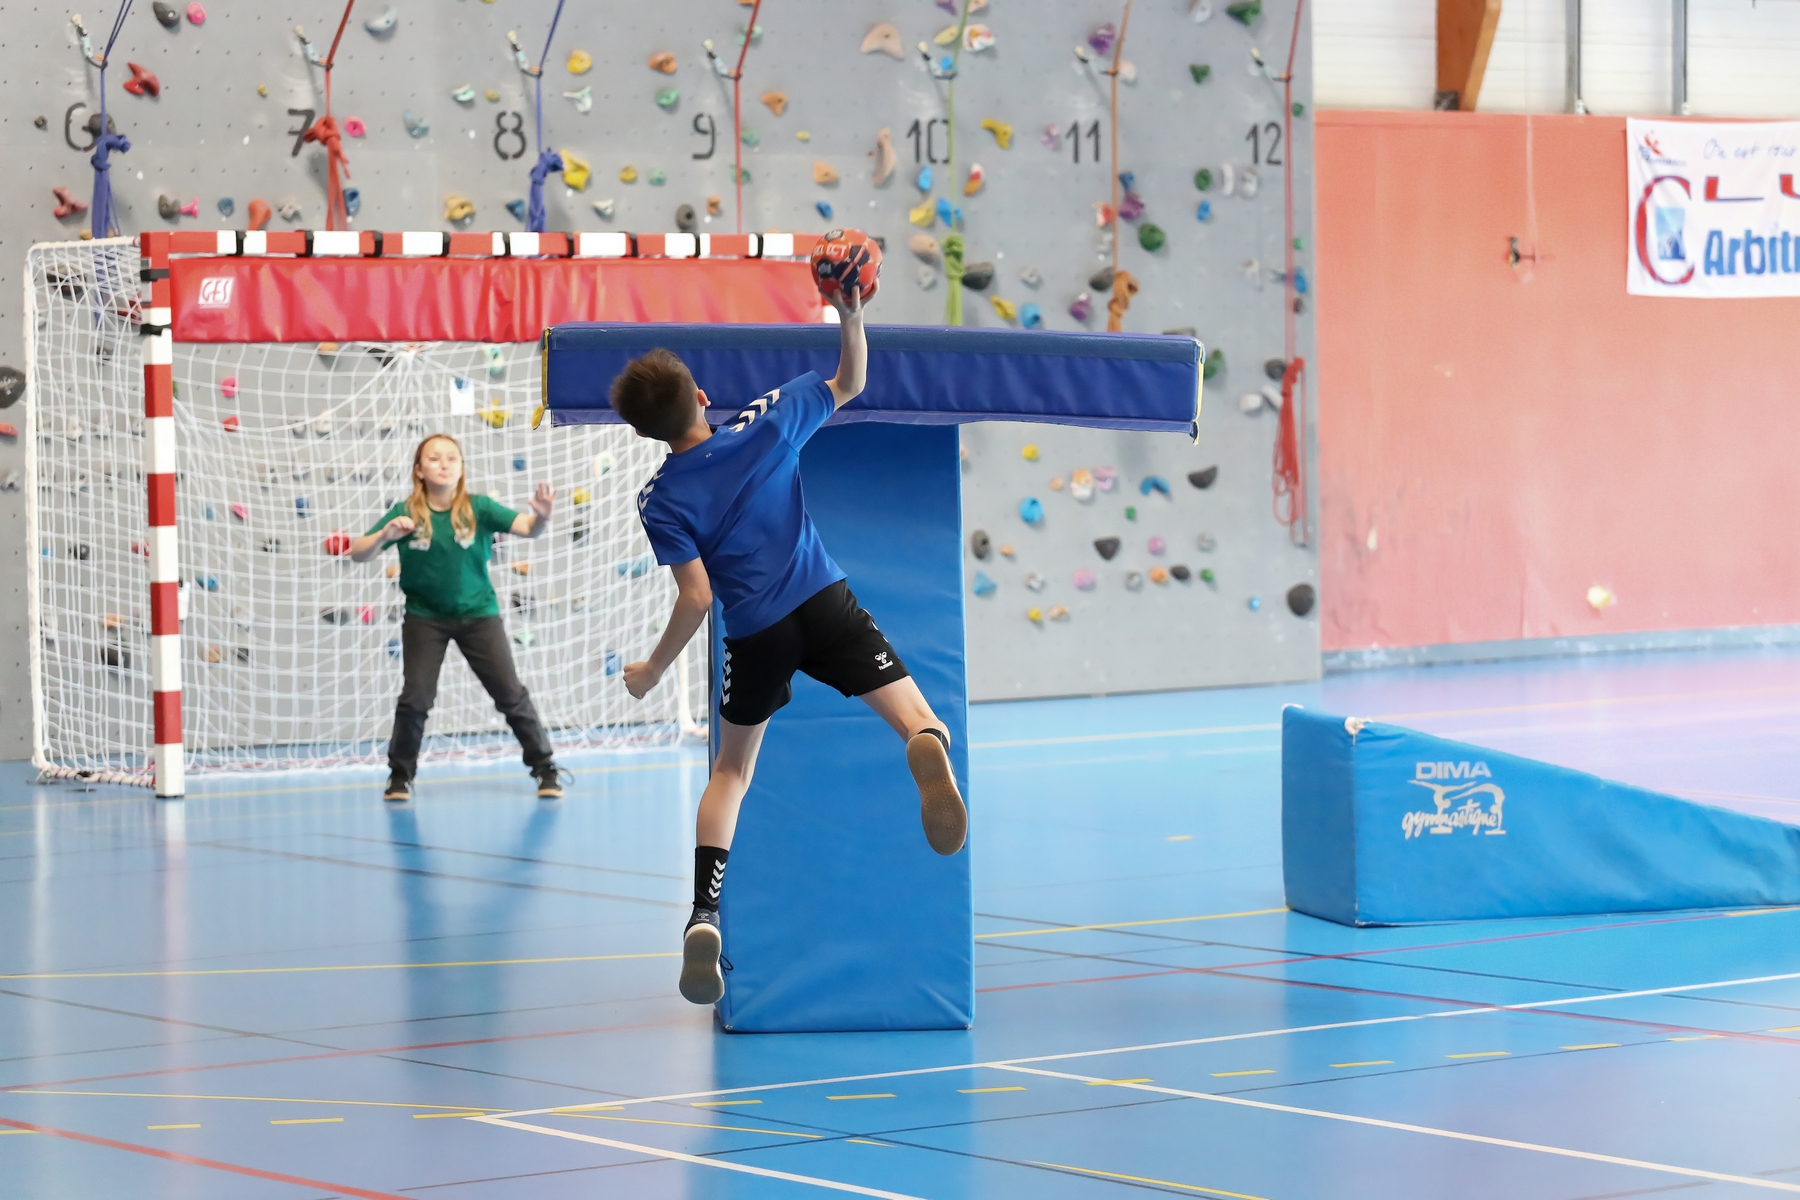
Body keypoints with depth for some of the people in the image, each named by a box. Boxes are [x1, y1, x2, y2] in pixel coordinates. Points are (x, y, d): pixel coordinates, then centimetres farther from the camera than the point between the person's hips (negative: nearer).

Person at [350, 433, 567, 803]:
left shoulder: (478, 508, -10)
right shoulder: (405, 514, -9)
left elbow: (527, 528, -20)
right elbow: (358, 553, -12)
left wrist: (542, 516, -44)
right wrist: (384, 535, -33)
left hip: (477, 613, 0)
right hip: (424, 616, 0)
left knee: (510, 692, 0)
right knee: (416, 696, -7)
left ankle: (545, 767, 13)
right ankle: (400, 775, 11)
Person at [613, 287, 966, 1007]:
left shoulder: (661, 500, -7)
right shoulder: (769, 422, -1)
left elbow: (697, 598, -10)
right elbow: (850, 384, 14)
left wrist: (652, 670, 2)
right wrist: (850, 315, 15)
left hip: (756, 638, 0)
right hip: (826, 606, 0)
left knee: (731, 771, 19)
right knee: (919, 722, -9)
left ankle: (704, 918, 4)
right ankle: (929, 752, -50)